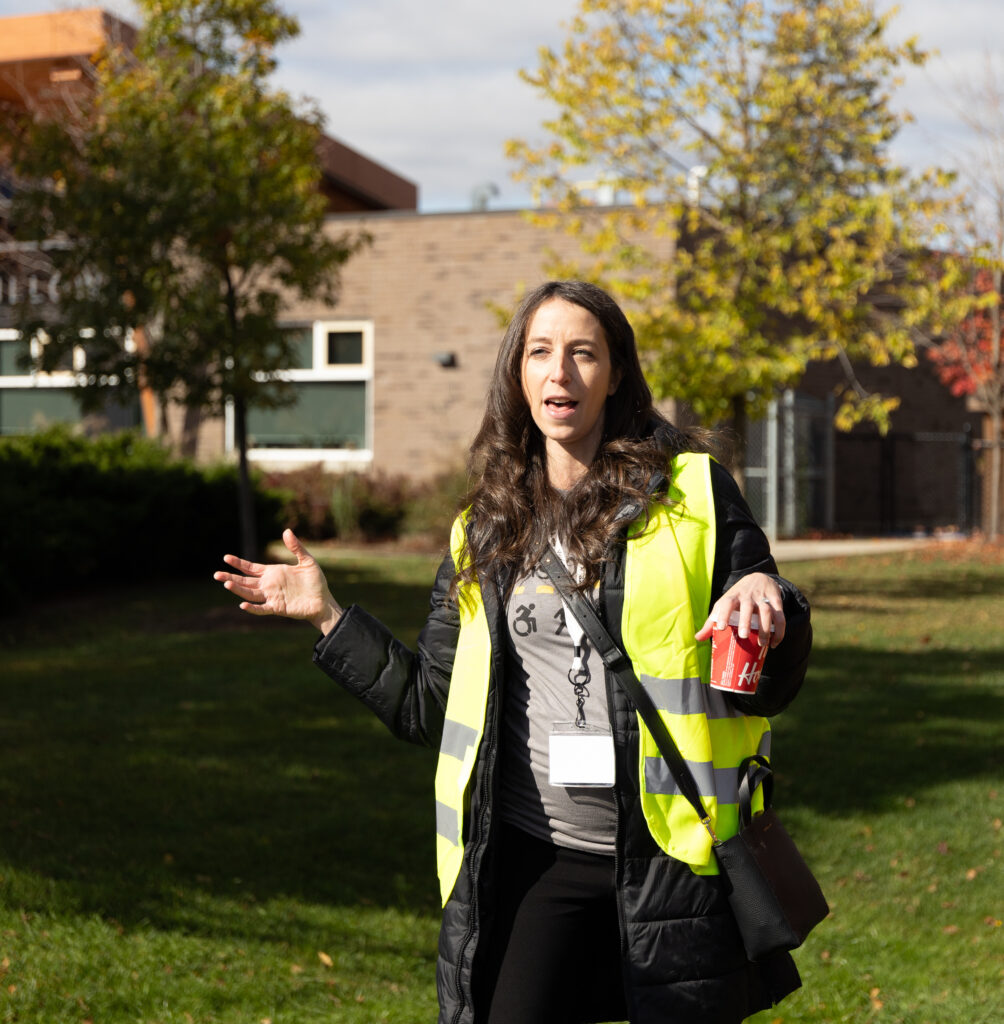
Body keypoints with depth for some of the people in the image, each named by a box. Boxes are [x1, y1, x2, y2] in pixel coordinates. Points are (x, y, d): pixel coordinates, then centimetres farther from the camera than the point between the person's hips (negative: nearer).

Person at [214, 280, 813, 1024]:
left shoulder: (692, 492, 1)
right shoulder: (486, 531, 11)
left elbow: (769, 691, 1)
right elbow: (429, 708, 15)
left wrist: (772, 600, -19)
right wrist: (328, 615, 13)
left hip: (672, 857, -2)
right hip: (531, 858, 3)